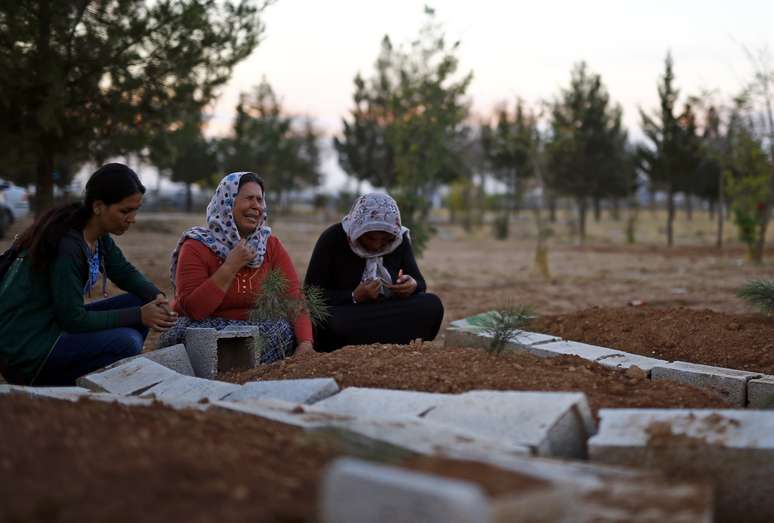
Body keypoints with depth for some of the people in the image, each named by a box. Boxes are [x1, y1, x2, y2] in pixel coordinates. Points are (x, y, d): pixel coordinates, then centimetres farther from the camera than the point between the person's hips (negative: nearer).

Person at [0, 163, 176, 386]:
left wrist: (156, 297, -8)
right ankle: (46, 387, -6)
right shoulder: (67, 246, -26)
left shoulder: (99, 234, 0)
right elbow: (74, 319, -23)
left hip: (55, 323, 9)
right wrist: (138, 316, -20)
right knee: (126, 342, -23)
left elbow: (125, 272, 12)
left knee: (139, 302, 1)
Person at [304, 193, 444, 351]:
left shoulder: (399, 240, -2)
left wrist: (413, 285, -19)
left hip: (387, 319, 3)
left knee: (432, 305, -23)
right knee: (329, 323, -39)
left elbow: (419, 282, 6)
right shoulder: (332, 238, -13)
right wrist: (354, 297, -28)